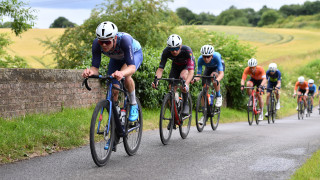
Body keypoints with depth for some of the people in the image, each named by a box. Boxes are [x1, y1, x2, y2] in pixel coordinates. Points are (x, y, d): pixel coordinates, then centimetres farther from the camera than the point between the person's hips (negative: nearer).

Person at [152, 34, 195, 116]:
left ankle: (185, 103, -19)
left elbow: (191, 71, -45)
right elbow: (160, 68, -30)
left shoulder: (187, 50, -39)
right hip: (176, 65, 3)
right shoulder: (166, 52, -30)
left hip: (187, 65, -3)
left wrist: (186, 84, -62)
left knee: (183, 76, -35)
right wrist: (156, 80, -51)